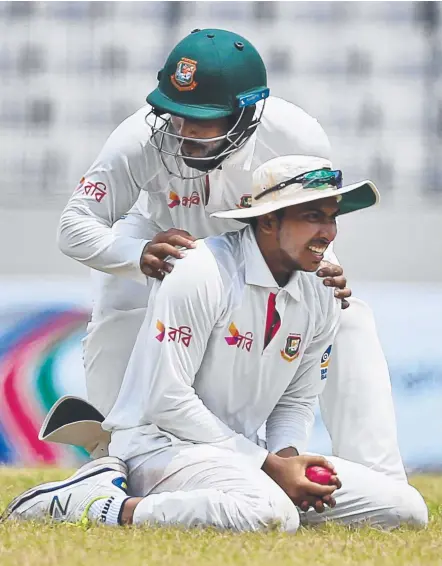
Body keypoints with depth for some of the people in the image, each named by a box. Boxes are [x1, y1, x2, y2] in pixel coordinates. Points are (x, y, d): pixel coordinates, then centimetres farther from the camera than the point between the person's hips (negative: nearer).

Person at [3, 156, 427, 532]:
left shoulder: (319, 298, 8)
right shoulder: (204, 274, -15)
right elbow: (167, 400, -19)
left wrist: (288, 456, -7)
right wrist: (268, 465, -19)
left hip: (241, 452, 9)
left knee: (406, 508, -4)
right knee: (272, 514, -39)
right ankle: (104, 506, -20)